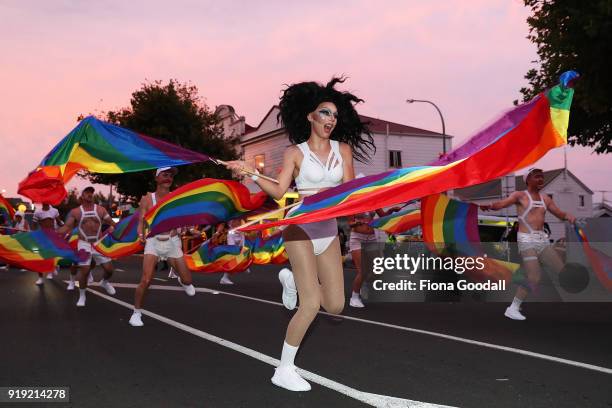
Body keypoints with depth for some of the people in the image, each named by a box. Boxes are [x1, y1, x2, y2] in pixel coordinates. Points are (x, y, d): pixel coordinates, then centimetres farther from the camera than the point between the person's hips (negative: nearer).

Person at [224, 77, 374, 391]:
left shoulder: (343, 149, 6)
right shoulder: (295, 152, -2)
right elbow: (279, 191, -8)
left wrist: (318, 194, -18)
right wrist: (251, 173, -18)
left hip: (329, 231, 5)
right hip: (301, 228, -5)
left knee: (335, 306, 5)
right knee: (311, 305, -10)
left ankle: (292, 279, 31)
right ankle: (284, 371, 5)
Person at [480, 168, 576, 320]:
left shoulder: (545, 198, 17)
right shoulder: (520, 196, -2)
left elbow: (560, 214, 21)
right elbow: (501, 204, -18)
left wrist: (569, 216, -3)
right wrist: (490, 206, -40)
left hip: (543, 239, 7)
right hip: (527, 240, -7)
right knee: (534, 277, -15)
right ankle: (513, 309, -5)